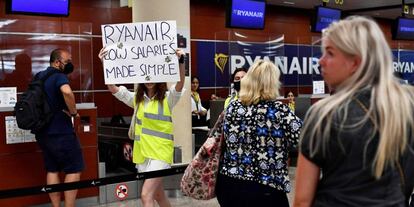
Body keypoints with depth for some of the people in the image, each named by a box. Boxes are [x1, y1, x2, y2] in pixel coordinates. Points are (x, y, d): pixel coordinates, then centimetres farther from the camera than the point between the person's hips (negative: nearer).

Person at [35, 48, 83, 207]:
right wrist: (73, 111, -21)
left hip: (43, 132, 8)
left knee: (52, 170, 15)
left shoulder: (39, 76, 11)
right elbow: (67, 92, -37)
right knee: (74, 170, 3)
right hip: (61, 132, -8)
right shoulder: (59, 76, -15)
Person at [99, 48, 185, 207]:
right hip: (142, 153, 5)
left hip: (160, 152, -5)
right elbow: (113, 88, 1)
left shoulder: (167, 98, -3)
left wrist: (180, 62, -38)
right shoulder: (137, 99, 9)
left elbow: (180, 84, -21)